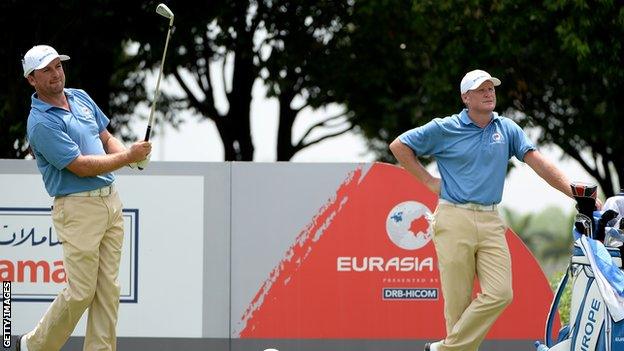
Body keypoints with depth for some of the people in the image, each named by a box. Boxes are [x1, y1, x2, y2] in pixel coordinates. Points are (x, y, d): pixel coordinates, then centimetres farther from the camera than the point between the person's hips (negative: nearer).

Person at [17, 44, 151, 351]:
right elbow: (80, 166, -18)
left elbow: (106, 137, 21)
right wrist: (128, 157, -16)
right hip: (78, 208, -8)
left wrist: (128, 153, -1)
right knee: (80, 292, -5)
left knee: (108, 289, 5)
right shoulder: (41, 122, -15)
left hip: (111, 200, 8)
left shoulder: (80, 98, 11)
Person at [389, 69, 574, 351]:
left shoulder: (507, 129, 11)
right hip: (455, 220, -3)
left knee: (500, 293, -10)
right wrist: (428, 181, 4)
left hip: (491, 222, 3)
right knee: (458, 300, -4)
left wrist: (576, 193, -7)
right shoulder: (445, 129, 2)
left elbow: (539, 163, 4)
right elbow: (399, 146, 9)